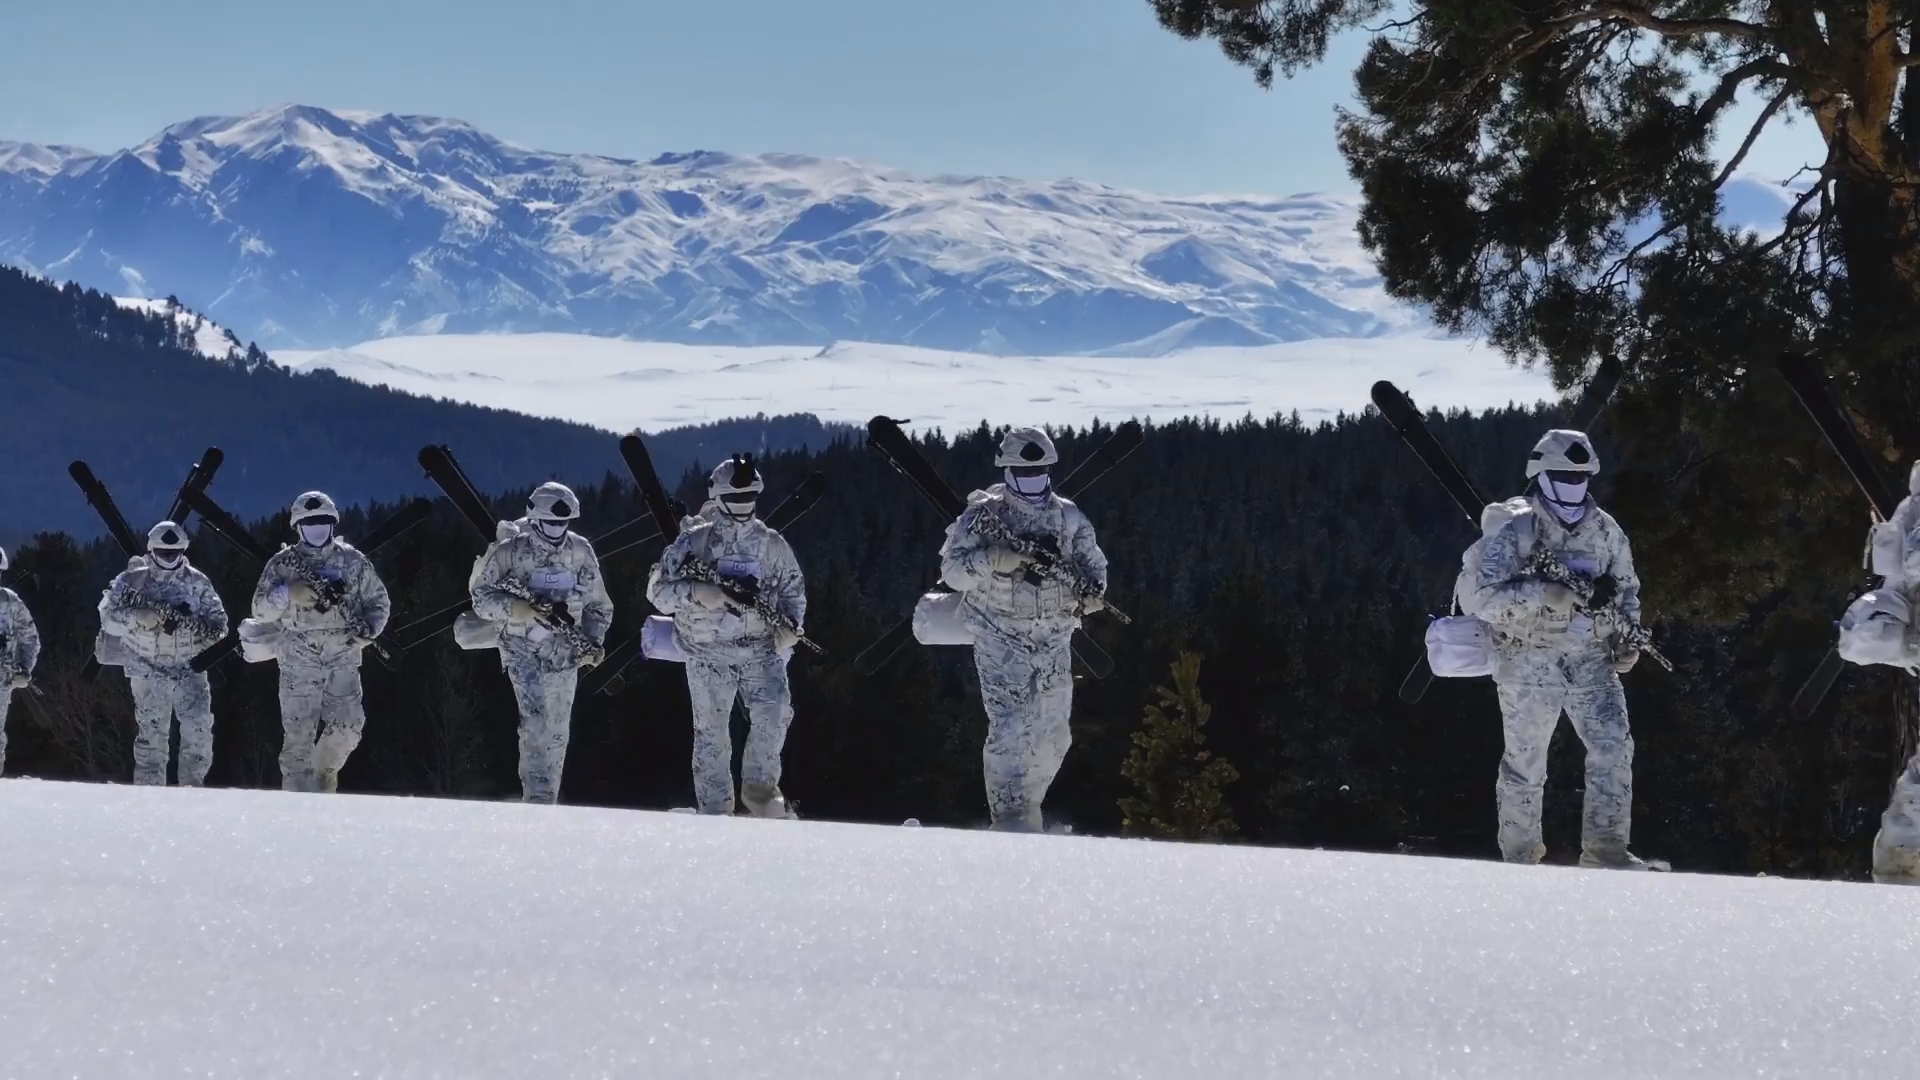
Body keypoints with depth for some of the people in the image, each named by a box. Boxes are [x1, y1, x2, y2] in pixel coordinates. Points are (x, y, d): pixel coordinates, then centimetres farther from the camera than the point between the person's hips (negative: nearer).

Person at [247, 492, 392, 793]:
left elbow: (378, 602, 16)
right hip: (298, 662, -2)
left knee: (348, 725, -7)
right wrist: (288, 594, -19)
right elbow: (261, 610, 0)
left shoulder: (353, 562, 9)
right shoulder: (283, 563, 5)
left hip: (343, 658, 2)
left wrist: (369, 628, -4)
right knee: (299, 734, -8)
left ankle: (323, 769, 23)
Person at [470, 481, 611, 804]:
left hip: (565, 653, 4)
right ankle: (537, 799, -20)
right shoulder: (510, 550, -9)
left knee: (557, 733, 8)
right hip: (524, 650, -4)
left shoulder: (580, 551, 1)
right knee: (536, 720, -20)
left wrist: (593, 641, -8)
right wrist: (521, 608, -25)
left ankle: (548, 799, 19)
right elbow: (481, 598, -9)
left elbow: (598, 604, 9)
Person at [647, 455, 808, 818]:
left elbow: (793, 587, 17)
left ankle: (760, 788, -4)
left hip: (761, 649, 1)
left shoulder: (771, 543, 6)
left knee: (775, 712, -21)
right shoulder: (694, 541, -2)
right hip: (708, 652, -1)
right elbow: (658, 590, -4)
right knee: (711, 734, 1)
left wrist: (791, 624, -2)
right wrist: (697, 592, -21)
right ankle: (715, 812, 10)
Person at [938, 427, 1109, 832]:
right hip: (1001, 639, -4)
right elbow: (952, 569, -9)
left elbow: (1093, 562, 10)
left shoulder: (1068, 518, 6)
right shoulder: (985, 515, -4)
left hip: (1054, 640, 4)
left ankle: (1027, 810, 25)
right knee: (1009, 730, -16)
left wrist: (1092, 589, -13)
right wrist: (996, 559, -26)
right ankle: (1010, 820, -14)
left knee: (1053, 737, 7)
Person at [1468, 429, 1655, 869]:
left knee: (1613, 746, -12)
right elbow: (1485, 600, -16)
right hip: (1529, 663, -4)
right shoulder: (1514, 532, -8)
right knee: (1526, 764, 5)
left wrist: (1627, 635, 4)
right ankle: (1520, 857, 17)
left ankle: (1605, 845, -11)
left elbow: (1626, 588, 21)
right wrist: (1543, 594, -27)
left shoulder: (1605, 530, 8)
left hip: (1592, 661, 4)